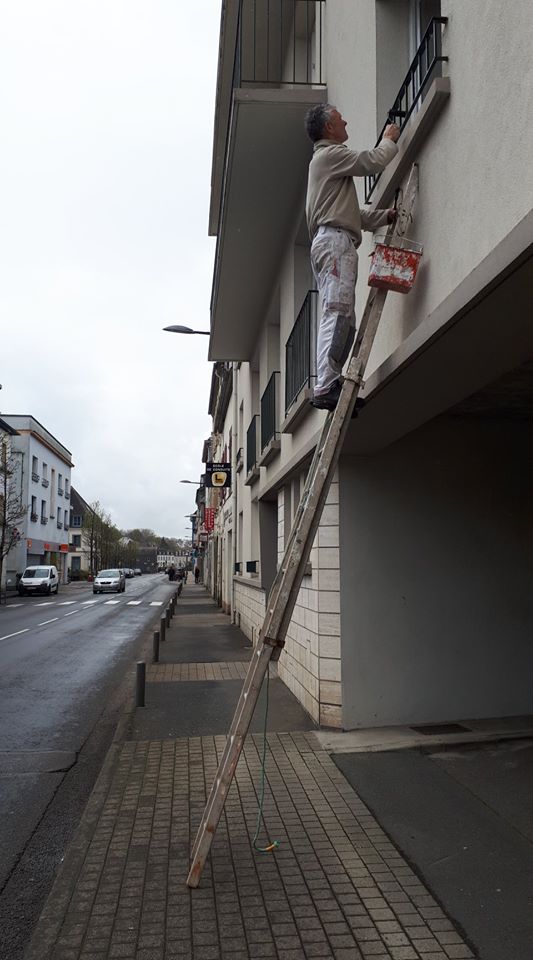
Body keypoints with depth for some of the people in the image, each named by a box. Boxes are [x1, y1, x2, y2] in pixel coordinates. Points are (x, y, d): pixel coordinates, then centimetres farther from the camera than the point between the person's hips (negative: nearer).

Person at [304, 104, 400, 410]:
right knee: (338, 311, -22)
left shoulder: (326, 159, 35)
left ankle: (330, 385, -7)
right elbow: (374, 161, -5)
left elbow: (353, 215, 32)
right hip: (335, 239, -10)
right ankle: (326, 387, -31)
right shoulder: (330, 154, 5)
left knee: (344, 319, 1)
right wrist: (390, 140, 16)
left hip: (330, 242, 10)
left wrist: (386, 215, 21)